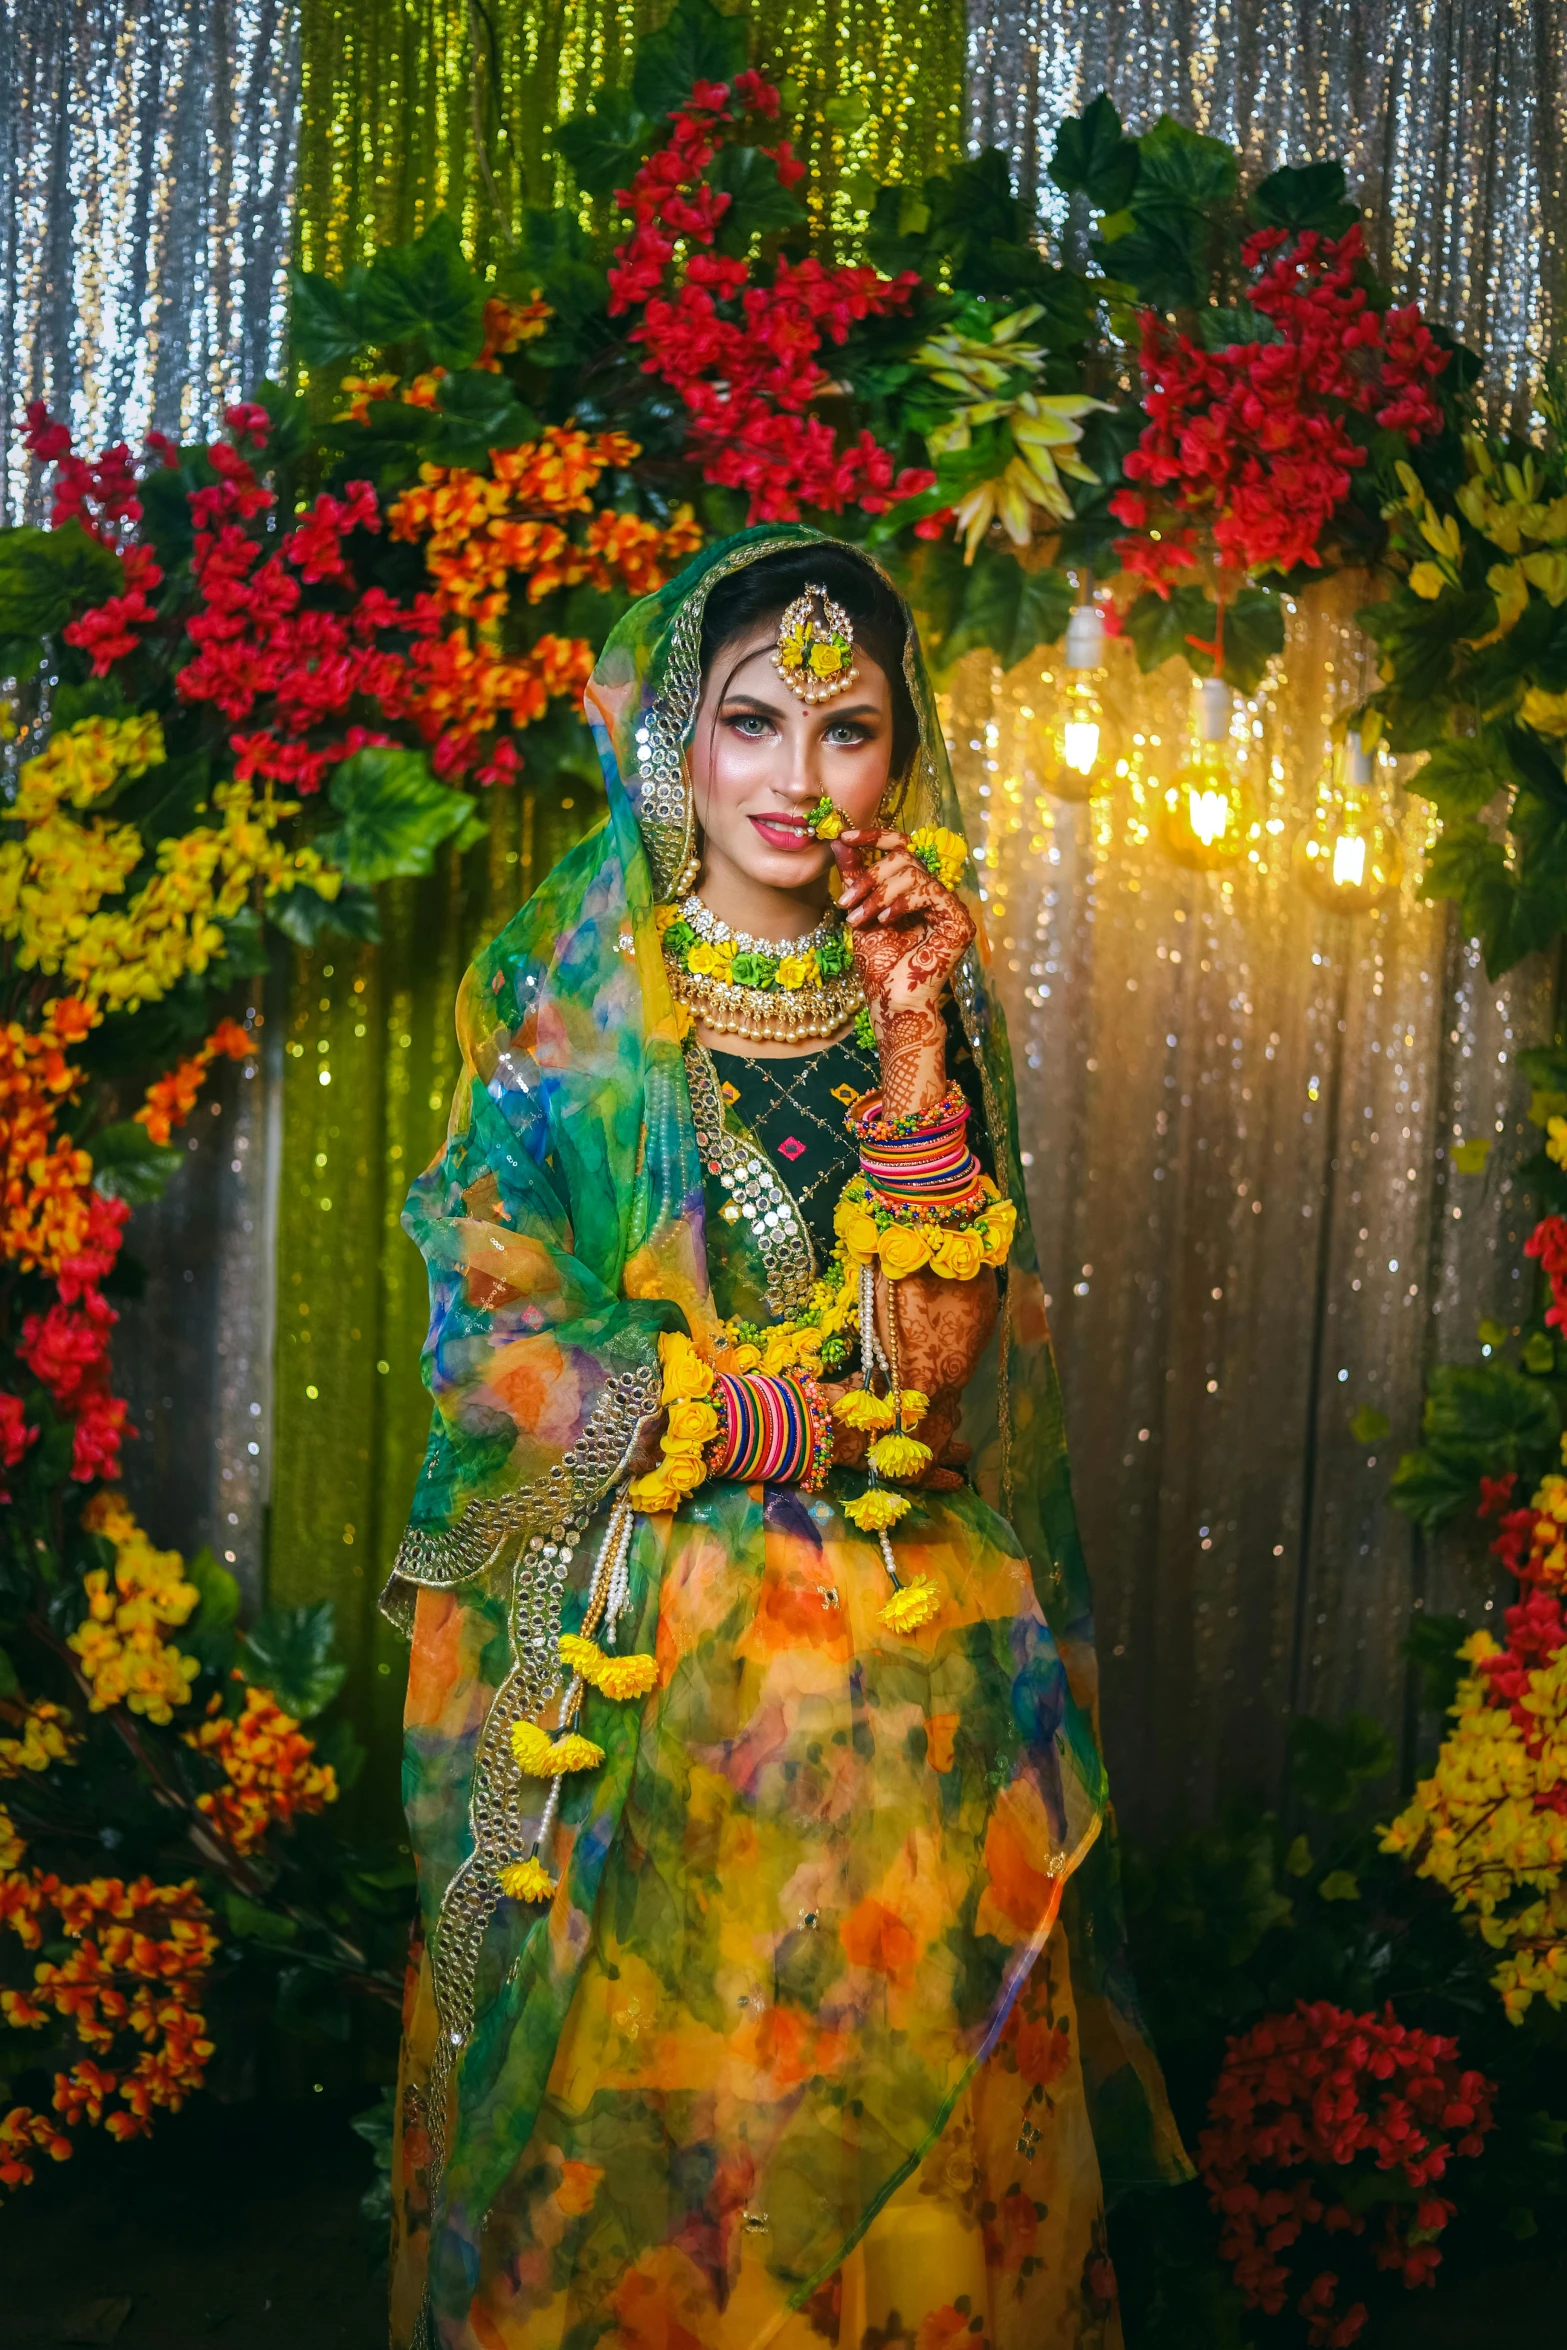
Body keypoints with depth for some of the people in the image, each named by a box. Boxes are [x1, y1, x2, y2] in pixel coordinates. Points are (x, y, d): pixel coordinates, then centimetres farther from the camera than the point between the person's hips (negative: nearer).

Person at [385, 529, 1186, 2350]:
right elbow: (490, 1342, -8)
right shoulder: (560, 989, -1)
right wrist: (832, 1422, -9)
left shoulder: (925, 993, 4)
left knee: (897, 2114, 8)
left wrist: (911, 1042, -15)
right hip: (626, 1665, -1)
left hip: (897, 1677, 2)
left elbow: (935, 1349, -7)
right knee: (625, 2120, 7)